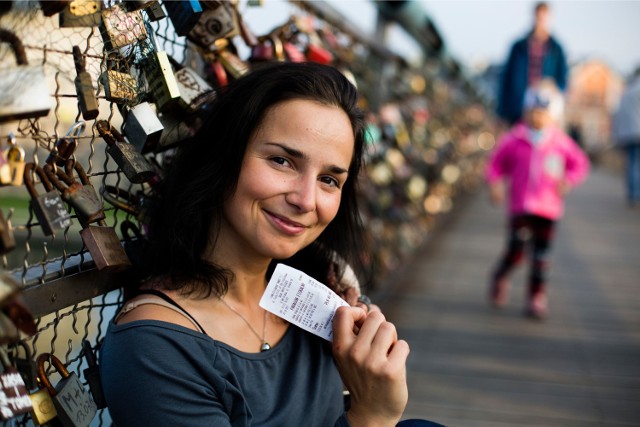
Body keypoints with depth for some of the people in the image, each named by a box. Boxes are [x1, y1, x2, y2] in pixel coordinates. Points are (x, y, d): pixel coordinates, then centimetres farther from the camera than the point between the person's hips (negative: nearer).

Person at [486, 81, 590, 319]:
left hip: (549, 209, 1)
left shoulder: (561, 143, 3)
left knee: (541, 257, 2)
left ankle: (537, 299, 14)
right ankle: (500, 278, 26)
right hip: (520, 207, -1)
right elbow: (496, 163, 10)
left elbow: (580, 163, 13)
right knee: (515, 252, -5)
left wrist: (568, 180, -5)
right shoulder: (514, 140, 0)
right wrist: (495, 183, -4)